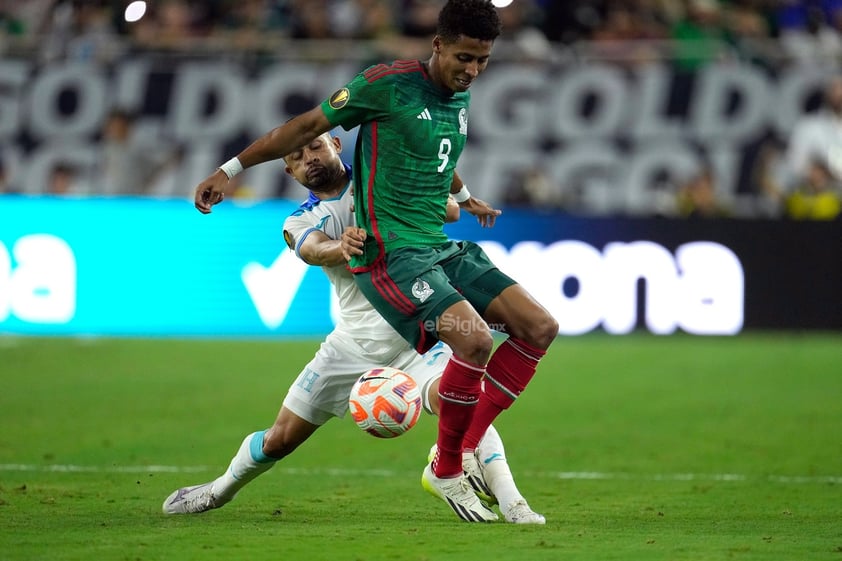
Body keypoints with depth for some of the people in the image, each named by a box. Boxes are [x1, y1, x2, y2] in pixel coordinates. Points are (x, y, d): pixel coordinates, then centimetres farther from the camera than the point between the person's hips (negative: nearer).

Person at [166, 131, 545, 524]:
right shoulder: (299, 223, 5)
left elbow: (450, 211, -9)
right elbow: (316, 250, -21)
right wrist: (345, 248, -45)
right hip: (355, 340, 3)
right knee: (281, 438, 11)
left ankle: (511, 503, -27)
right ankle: (220, 490, 37)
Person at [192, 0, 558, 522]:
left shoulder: (460, 98, 12)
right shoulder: (388, 84, -12)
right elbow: (309, 126, -3)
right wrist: (229, 170, 0)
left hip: (440, 246, 8)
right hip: (390, 251, -8)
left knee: (541, 327, -5)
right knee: (474, 338, -28)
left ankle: (466, 450, 1)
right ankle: (446, 472, -8)